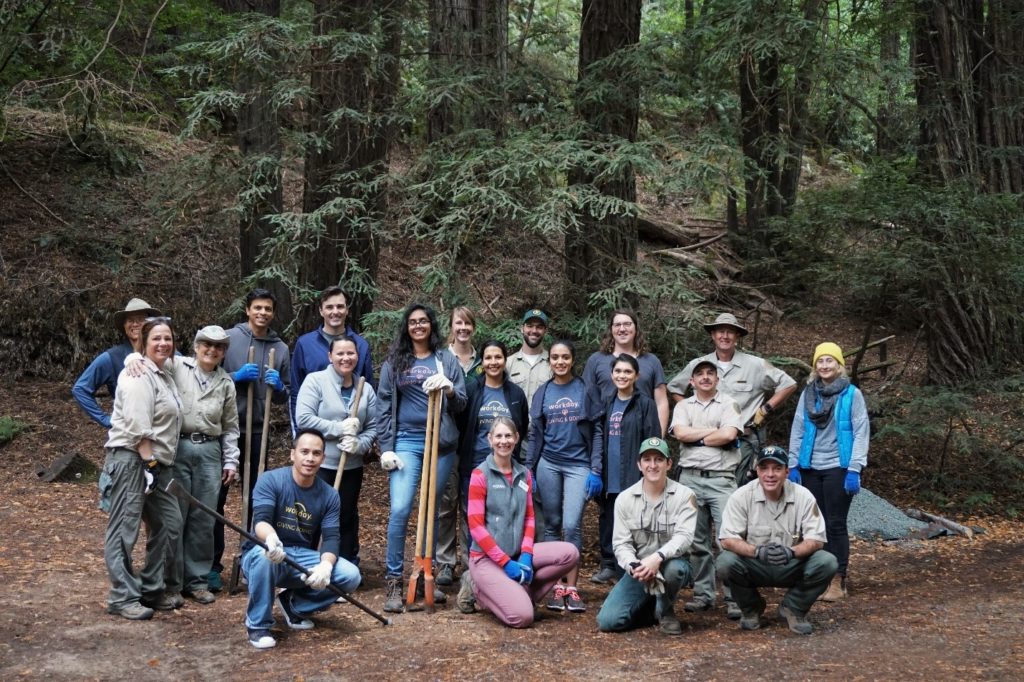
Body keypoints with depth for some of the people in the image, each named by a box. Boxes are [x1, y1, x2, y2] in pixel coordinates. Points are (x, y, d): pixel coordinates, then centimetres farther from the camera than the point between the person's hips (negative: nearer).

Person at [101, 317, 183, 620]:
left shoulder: (163, 375, 18)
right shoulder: (138, 375, -11)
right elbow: (137, 426, -18)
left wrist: (156, 465, 18)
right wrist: (149, 463, -20)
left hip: (154, 461, 10)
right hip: (131, 459, -10)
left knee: (169, 523, 11)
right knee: (124, 529, -6)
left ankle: (151, 589, 19)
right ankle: (122, 598, -3)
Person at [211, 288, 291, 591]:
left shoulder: (280, 348, 9)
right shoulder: (228, 339, -2)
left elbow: (284, 397, 15)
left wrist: (278, 387, -7)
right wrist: (236, 377, -15)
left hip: (259, 430, 3)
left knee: (255, 497, 11)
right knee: (217, 496, 0)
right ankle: (212, 563, 7)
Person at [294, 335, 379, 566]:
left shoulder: (366, 388, 5)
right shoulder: (315, 381, -7)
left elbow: (373, 427, 7)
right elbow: (303, 418, -16)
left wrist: (359, 444, -13)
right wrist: (339, 428, -18)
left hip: (352, 467, 4)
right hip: (319, 465, -4)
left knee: (348, 516, 13)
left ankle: (349, 567, 25)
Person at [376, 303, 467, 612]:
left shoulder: (447, 360, 9)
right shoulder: (394, 362, 8)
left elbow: (461, 404, 6)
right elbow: (383, 406, 6)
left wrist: (449, 390, -17)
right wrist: (386, 448, -2)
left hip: (441, 443, 1)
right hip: (406, 442, -1)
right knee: (400, 510, -13)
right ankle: (394, 580, -5)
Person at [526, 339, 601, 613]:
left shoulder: (585, 390, 2)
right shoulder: (542, 393, 9)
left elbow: (596, 431, 0)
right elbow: (535, 435, 11)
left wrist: (595, 470, -6)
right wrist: (528, 471, 6)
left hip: (578, 465, -3)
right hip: (548, 465, 3)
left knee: (572, 525, -11)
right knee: (552, 525, 4)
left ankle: (572, 587, -3)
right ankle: (555, 585, 10)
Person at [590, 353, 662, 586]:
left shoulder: (645, 405, -3)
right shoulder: (607, 404, 13)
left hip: (633, 477, -5)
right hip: (609, 477, 5)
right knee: (608, 521, 11)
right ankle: (609, 565, 23)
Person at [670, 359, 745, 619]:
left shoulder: (728, 404, 6)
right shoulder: (683, 406, 13)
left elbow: (729, 435, -10)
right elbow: (680, 433, -5)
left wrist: (697, 438, -3)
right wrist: (713, 431, -5)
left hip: (721, 478, -3)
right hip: (691, 478, 3)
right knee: (697, 540, 7)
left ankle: (734, 597, -5)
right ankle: (703, 594, 15)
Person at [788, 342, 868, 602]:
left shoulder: (852, 394, -3)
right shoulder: (807, 394, 9)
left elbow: (861, 433, -6)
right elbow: (797, 431, 10)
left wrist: (854, 470, -12)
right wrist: (793, 465, 4)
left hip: (838, 468, -4)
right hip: (810, 468, 4)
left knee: (836, 524, -2)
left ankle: (838, 582, 5)